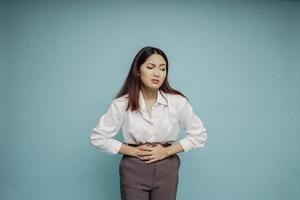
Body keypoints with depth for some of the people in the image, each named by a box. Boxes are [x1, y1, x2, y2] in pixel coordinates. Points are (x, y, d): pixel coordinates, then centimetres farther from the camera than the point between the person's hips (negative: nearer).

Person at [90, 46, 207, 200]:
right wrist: (133, 151, -11)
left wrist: (167, 151, -11)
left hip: (167, 169, 1)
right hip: (133, 170, -1)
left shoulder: (177, 101, -11)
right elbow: (98, 137, -3)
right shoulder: (122, 103, -11)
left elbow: (199, 135, -1)